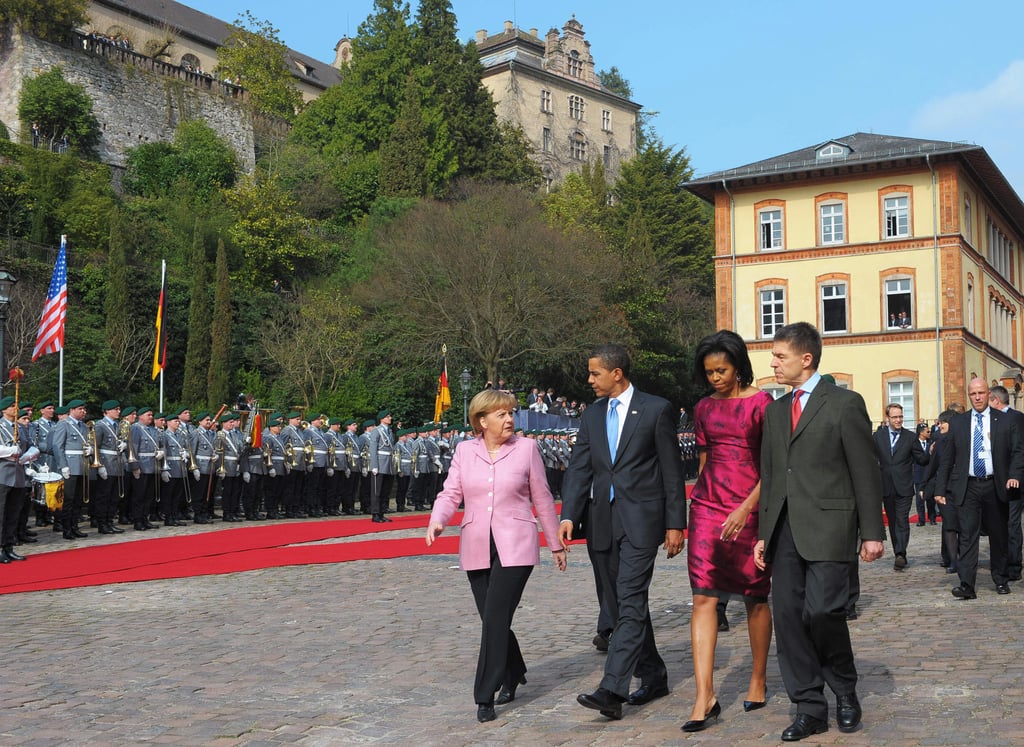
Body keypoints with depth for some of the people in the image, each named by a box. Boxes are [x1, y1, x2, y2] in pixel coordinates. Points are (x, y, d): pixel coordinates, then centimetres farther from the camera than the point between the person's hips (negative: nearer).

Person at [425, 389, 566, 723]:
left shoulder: (526, 448, 0)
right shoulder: (465, 451, 5)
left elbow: (542, 498, 5)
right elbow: (450, 494, 3)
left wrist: (556, 544, 8)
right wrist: (437, 521, -19)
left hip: (514, 548, -3)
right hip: (476, 550, 3)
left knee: (495, 618, -12)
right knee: (493, 620, 10)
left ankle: (485, 695, -4)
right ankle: (512, 677, 34)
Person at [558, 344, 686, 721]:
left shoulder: (656, 409, -2)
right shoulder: (591, 415, 13)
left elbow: (671, 470, -2)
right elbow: (579, 468, 8)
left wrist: (675, 523, -5)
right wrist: (568, 516, -5)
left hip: (640, 519, -6)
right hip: (602, 521, 6)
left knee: (630, 603, -13)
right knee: (618, 603, 11)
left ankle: (612, 690, -18)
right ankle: (653, 676, 25)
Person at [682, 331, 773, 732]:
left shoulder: (760, 403, -5)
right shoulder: (704, 408, 10)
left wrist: (746, 508, -18)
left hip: (750, 508, -4)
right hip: (708, 506, 4)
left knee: (756, 596, 9)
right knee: (703, 597, -7)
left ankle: (759, 680, 27)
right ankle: (705, 695, -8)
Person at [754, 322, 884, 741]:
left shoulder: (845, 404, -1)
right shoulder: (775, 411, 17)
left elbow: (865, 472, -3)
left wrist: (872, 532, -7)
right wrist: (763, 533, 15)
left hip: (827, 528, -6)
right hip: (785, 530, 6)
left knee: (822, 610, -13)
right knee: (787, 615, 2)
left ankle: (845, 690, 14)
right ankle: (810, 709, 12)